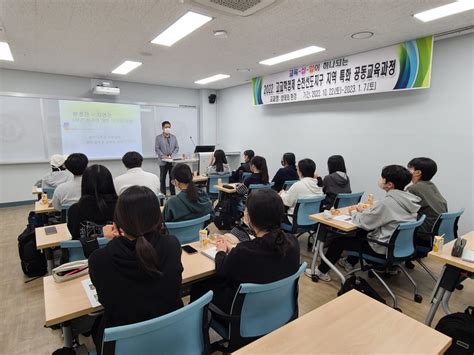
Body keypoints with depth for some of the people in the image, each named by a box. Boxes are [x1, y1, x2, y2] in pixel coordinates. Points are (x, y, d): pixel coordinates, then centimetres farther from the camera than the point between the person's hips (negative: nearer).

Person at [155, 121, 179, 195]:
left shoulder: (174, 137, 10)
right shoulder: (158, 138, 2)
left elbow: (177, 147, 8)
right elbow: (157, 149, -3)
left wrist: (172, 155, -8)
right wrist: (163, 156, -14)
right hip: (163, 161, -2)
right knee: (162, 178, 5)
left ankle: (173, 194, 14)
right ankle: (163, 194, 12)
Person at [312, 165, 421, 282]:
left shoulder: (387, 202, -28)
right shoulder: (408, 198, -2)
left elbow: (363, 222, -19)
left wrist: (354, 213, 1)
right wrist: (365, 211, 6)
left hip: (384, 249, -8)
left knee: (338, 240, 6)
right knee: (360, 233, 31)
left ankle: (321, 271, 23)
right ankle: (350, 262, 45)